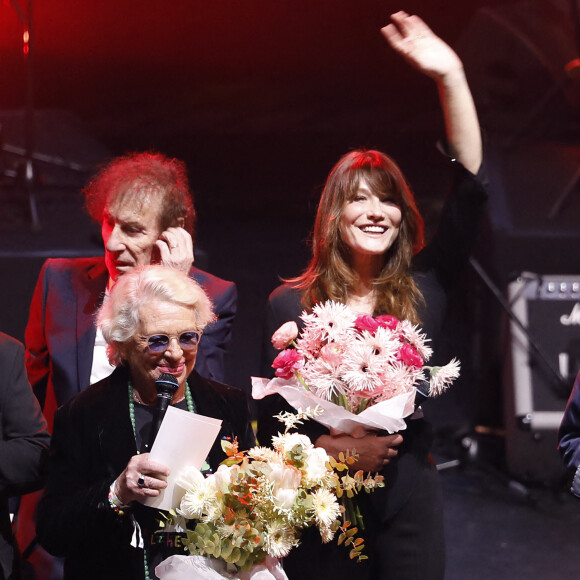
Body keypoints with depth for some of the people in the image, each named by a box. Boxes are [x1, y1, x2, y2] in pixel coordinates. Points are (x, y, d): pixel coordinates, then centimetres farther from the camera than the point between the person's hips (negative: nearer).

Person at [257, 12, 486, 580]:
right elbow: (271, 417, 1)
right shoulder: (290, 304, -1)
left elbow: (468, 189, -10)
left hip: (410, 498, 1)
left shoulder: (421, 288, 0)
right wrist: (335, 449, -17)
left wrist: (451, 78, -17)